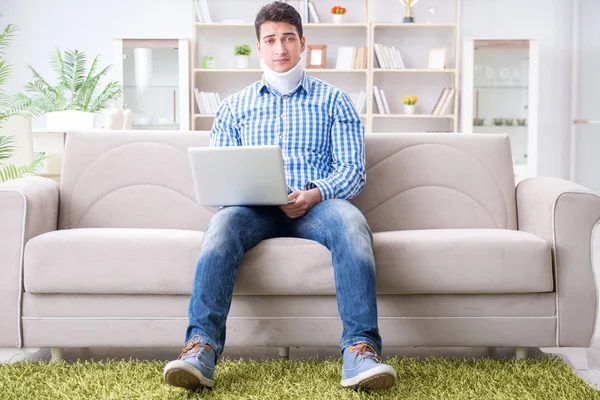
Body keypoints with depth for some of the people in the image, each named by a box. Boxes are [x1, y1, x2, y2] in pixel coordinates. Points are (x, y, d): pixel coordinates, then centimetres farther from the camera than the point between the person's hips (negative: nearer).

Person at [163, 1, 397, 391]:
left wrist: (315, 193, -15)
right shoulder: (235, 106, 21)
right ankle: (201, 349, -44)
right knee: (223, 221, -34)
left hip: (318, 206, -1)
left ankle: (361, 352, -44)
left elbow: (353, 169, 6)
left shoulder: (334, 101, 16)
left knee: (349, 219, -36)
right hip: (256, 208, 1)